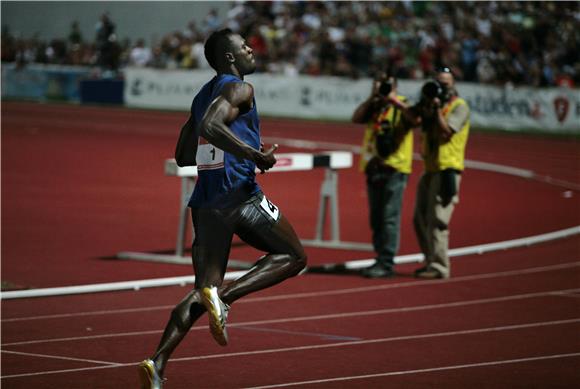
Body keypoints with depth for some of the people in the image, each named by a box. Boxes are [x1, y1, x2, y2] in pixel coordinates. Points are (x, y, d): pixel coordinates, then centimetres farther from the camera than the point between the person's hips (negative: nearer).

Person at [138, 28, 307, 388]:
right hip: (239, 195, -8)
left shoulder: (204, 95, 21)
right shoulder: (238, 89, -5)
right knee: (293, 255, 8)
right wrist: (256, 155, -19)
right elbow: (210, 126, -24)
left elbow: (183, 156, 25)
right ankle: (225, 295, -14)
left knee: (202, 295, 6)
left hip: (205, 203, 8)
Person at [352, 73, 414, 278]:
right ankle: (380, 259, 15)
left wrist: (393, 99, -18)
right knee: (376, 218, 9)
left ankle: (386, 263, -9)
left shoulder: (402, 104, 0)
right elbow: (356, 118, 0)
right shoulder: (373, 106, 14)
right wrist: (372, 97, -7)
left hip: (394, 168, -6)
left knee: (389, 217, -9)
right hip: (373, 167, 6)